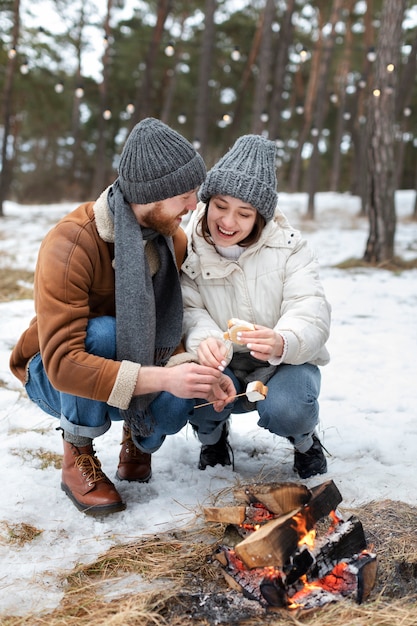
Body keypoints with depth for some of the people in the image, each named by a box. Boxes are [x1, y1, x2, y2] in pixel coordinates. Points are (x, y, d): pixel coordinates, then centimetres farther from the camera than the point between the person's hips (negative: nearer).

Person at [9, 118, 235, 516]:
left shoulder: (173, 239, -10)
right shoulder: (71, 245, -31)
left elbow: (174, 327, -7)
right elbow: (63, 364, -37)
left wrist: (190, 366, -30)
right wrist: (163, 377, -43)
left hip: (135, 374, 4)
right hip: (54, 376, -4)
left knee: (181, 397, -27)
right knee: (102, 332, -36)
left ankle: (138, 434, 11)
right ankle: (78, 456, -11)